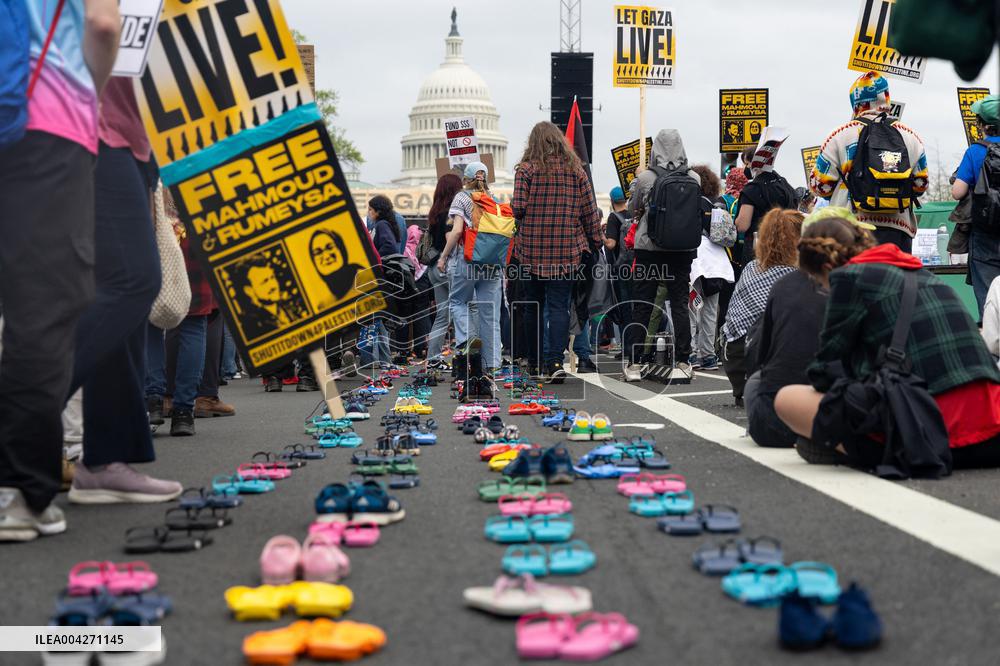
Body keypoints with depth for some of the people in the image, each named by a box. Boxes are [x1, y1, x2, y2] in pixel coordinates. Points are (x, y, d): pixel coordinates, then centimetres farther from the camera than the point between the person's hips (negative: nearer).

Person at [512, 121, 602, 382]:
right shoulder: (575, 169, 4)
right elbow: (590, 211, 4)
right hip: (566, 249, 1)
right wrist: (595, 241, 14)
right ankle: (556, 361, -13)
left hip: (532, 249, -1)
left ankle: (535, 361, 20)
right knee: (559, 306, 0)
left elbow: (518, 207, -10)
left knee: (534, 304, 12)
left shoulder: (526, 168, -4)